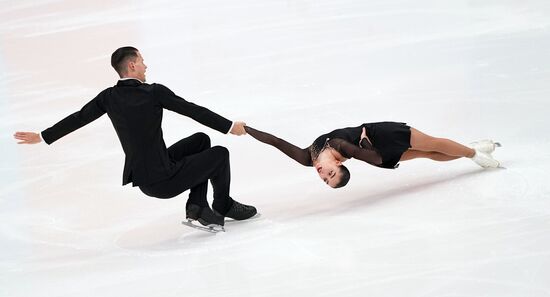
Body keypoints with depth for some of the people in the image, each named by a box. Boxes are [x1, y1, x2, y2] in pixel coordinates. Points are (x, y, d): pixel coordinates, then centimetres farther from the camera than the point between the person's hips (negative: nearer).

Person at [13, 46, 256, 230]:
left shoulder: (109, 97, 2)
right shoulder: (154, 92, -14)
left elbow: (78, 118, 9)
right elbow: (194, 111, -9)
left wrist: (43, 136, 23)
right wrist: (230, 126, 2)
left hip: (142, 179, 7)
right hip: (163, 180, -7)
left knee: (200, 141, 22)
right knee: (219, 154, 9)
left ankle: (197, 207, 18)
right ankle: (224, 207, 29)